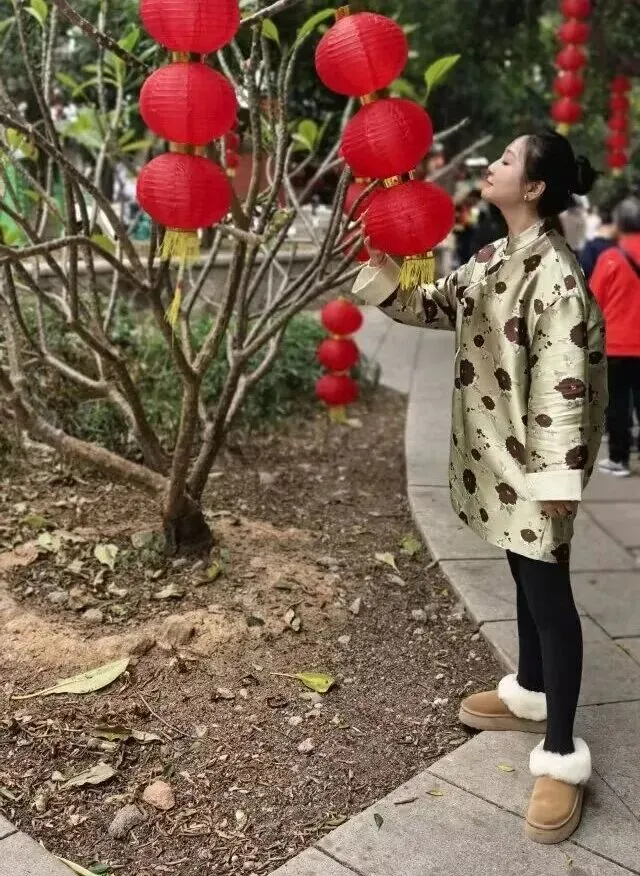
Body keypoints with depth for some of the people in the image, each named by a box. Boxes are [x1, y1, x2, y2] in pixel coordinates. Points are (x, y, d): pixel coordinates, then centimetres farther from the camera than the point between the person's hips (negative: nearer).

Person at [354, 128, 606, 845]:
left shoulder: (555, 273, -19)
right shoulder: (493, 261, 9)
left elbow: (564, 383, -23)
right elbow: (428, 307, 13)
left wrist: (558, 477, -25)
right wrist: (378, 265, -2)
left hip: (534, 455, -9)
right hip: (497, 449, 9)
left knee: (547, 590, -4)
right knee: (524, 576, 21)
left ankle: (561, 755, 6)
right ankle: (530, 693, 39)